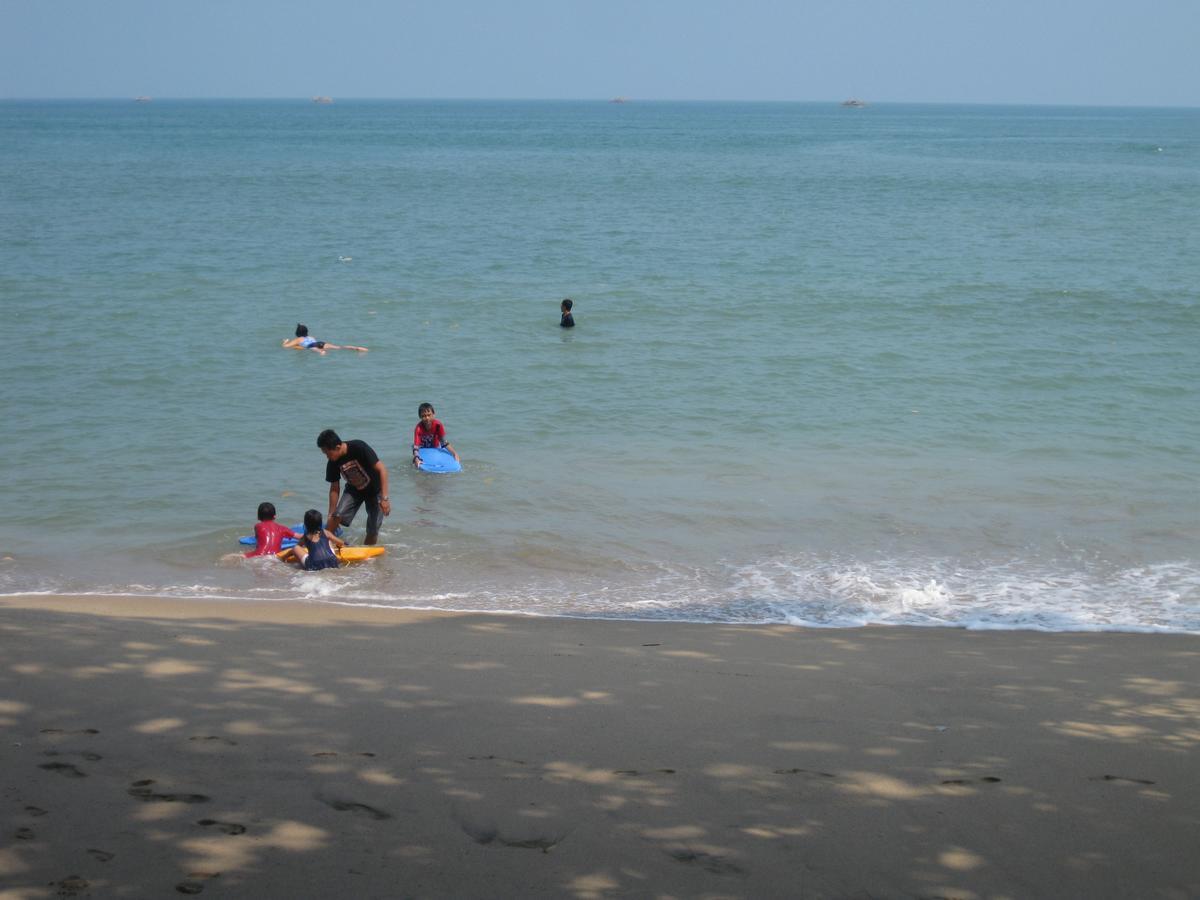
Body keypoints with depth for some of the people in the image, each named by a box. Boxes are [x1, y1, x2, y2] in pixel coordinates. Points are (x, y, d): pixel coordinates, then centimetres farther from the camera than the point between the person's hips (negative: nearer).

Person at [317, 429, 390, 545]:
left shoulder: (359, 448, -30)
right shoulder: (333, 463, -15)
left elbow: (381, 469, -27)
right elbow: (334, 489, -4)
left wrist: (384, 498, -30)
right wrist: (331, 515, -4)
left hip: (374, 489, -3)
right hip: (354, 490, 3)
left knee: (372, 530, -5)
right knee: (338, 515, -22)